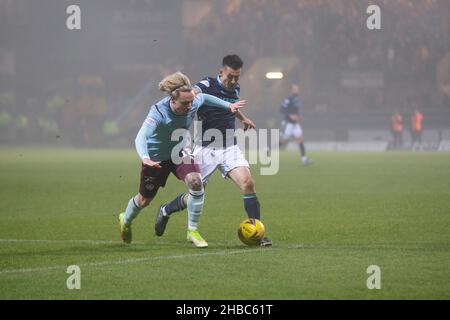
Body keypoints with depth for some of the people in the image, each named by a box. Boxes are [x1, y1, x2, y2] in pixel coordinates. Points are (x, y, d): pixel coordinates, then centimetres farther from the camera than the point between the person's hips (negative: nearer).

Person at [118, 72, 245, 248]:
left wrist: (228, 106, 10)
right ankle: (125, 220, 50)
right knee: (144, 200, 14)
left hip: (180, 153, 4)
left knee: (195, 181, -25)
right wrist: (145, 158, -68)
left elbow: (204, 97, 4)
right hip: (156, 158, -4)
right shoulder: (159, 112, -38)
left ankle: (193, 231, -10)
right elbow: (141, 136, -50)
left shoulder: (194, 102, -22)